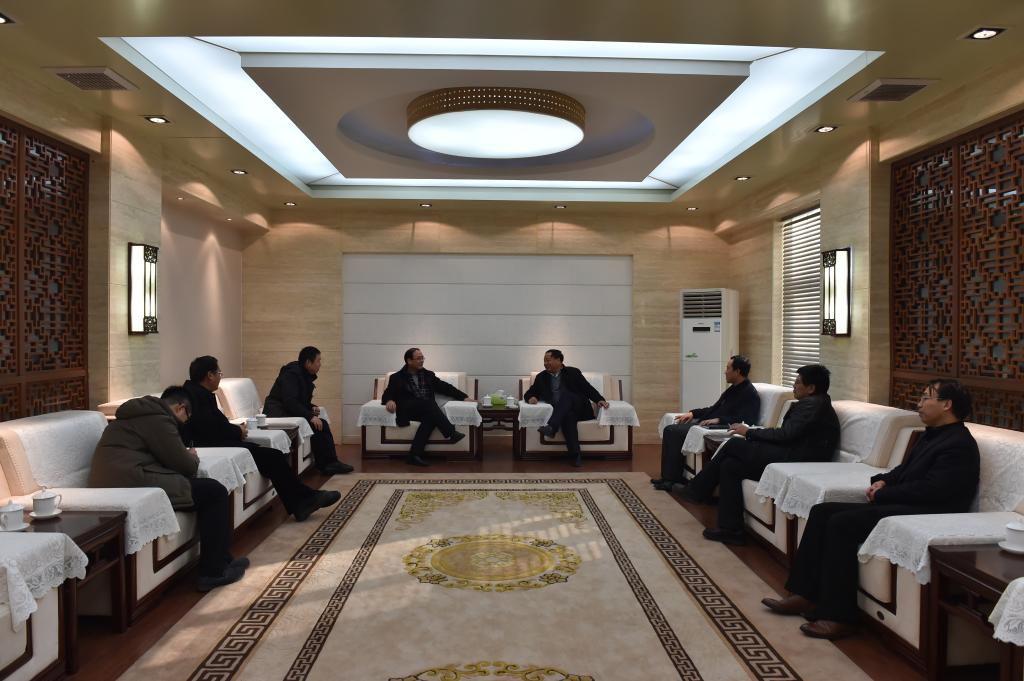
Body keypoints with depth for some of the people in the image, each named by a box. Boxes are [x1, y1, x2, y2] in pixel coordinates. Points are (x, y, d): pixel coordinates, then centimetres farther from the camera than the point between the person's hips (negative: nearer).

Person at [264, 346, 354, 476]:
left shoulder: (305, 375, 13)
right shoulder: (291, 374, -17)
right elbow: (290, 402, -27)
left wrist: (312, 408, 0)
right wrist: (310, 416, -30)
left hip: (290, 412, 9)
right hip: (279, 414, -9)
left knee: (322, 424, -10)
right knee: (315, 425, -23)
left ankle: (329, 463, -8)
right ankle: (325, 465, -14)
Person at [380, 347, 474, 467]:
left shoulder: (428, 375, 21)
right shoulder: (397, 377, 12)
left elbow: (445, 387, 16)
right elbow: (387, 394, 3)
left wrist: (464, 396, 3)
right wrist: (389, 400, -23)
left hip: (426, 410, 3)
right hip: (407, 410, -3)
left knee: (430, 418, -34)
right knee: (428, 403, -33)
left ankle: (414, 454, -38)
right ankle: (451, 433, -38)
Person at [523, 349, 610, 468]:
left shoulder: (573, 372, 10)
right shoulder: (541, 377, 17)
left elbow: (588, 389, 4)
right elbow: (529, 393, 17)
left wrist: (599, 400, -14)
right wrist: (531, 397, -8)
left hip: (578, 410, -1)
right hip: (562, 413, 1)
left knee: (566, 395, -31)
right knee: (568, 416, -36)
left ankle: (551, 427, -49)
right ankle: (575, 455, -43)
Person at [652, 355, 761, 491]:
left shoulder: (750, 394, -10)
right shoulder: (733, 389, 19)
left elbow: (745, 421, -21)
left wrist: (718, 420, -27)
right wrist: (692, 413, 13)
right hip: (707, 423, 10)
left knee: (676, 433, -21)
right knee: (670, 430, -3)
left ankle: (671, 479, -11)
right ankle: (669, 476, -2)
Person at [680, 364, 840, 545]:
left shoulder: (813, 404, -10)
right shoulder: (815, 404, 21)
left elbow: (785, 434, -18)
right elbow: (787, 435, 17)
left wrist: (749, 432, -7)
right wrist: (752, 433, 6)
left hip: (793, 461, -10)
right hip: (792, 458, 10)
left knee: (733, 445, -9)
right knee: (729, 465, 2)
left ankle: (698, 490, 5)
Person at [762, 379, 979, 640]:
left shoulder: (959, 444, -10)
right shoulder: (932, 435, 20)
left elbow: (930, 489, -20)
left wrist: (882, 494, -11)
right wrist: (883, 482, 4)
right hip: (901, 506, 10)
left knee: (842, 522, -26)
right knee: (822, 512, -3)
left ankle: (838, 616, -21)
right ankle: (804, 594, -4)